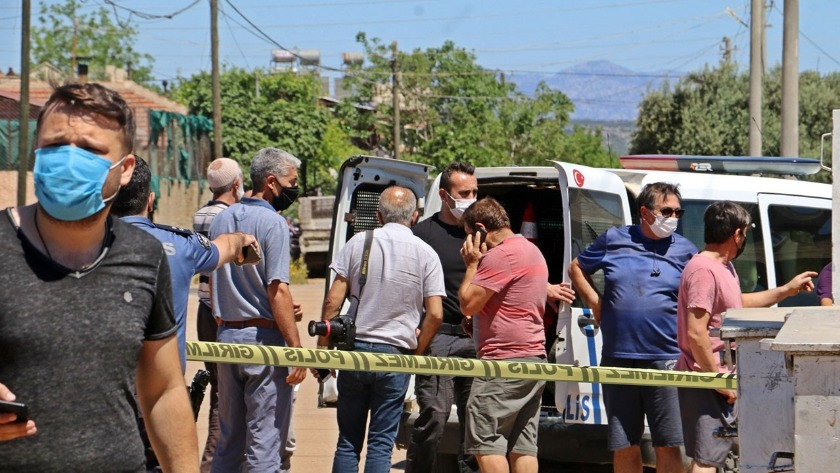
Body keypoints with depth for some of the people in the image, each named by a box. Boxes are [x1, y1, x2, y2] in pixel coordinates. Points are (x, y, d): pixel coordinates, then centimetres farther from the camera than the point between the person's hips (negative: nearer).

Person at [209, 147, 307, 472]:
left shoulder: (221, 219, 11)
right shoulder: (272, 223, -13)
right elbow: (278, 290, -19)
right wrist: (296, 346, -18)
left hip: (226, 335, 8)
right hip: (263, 338, -8)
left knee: (229, 438, 14)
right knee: (265, 442, -4)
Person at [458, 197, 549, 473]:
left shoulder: (500, 256, -14)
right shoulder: (532, 251, 19)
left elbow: (468, 303, -14)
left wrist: (472, 264, -1)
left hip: (504, 362, -10)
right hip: (534, 358, 10)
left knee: (485, 442, -7)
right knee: (522, 445, 8)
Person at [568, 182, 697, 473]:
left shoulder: (684, 250, 6)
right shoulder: (614, 240, 7)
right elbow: (576, 269, 20)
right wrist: (595, 303, 8)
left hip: (665, 360, -1)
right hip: (618, 359, 1)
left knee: (668, 446, -3)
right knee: (623, 447, 7)